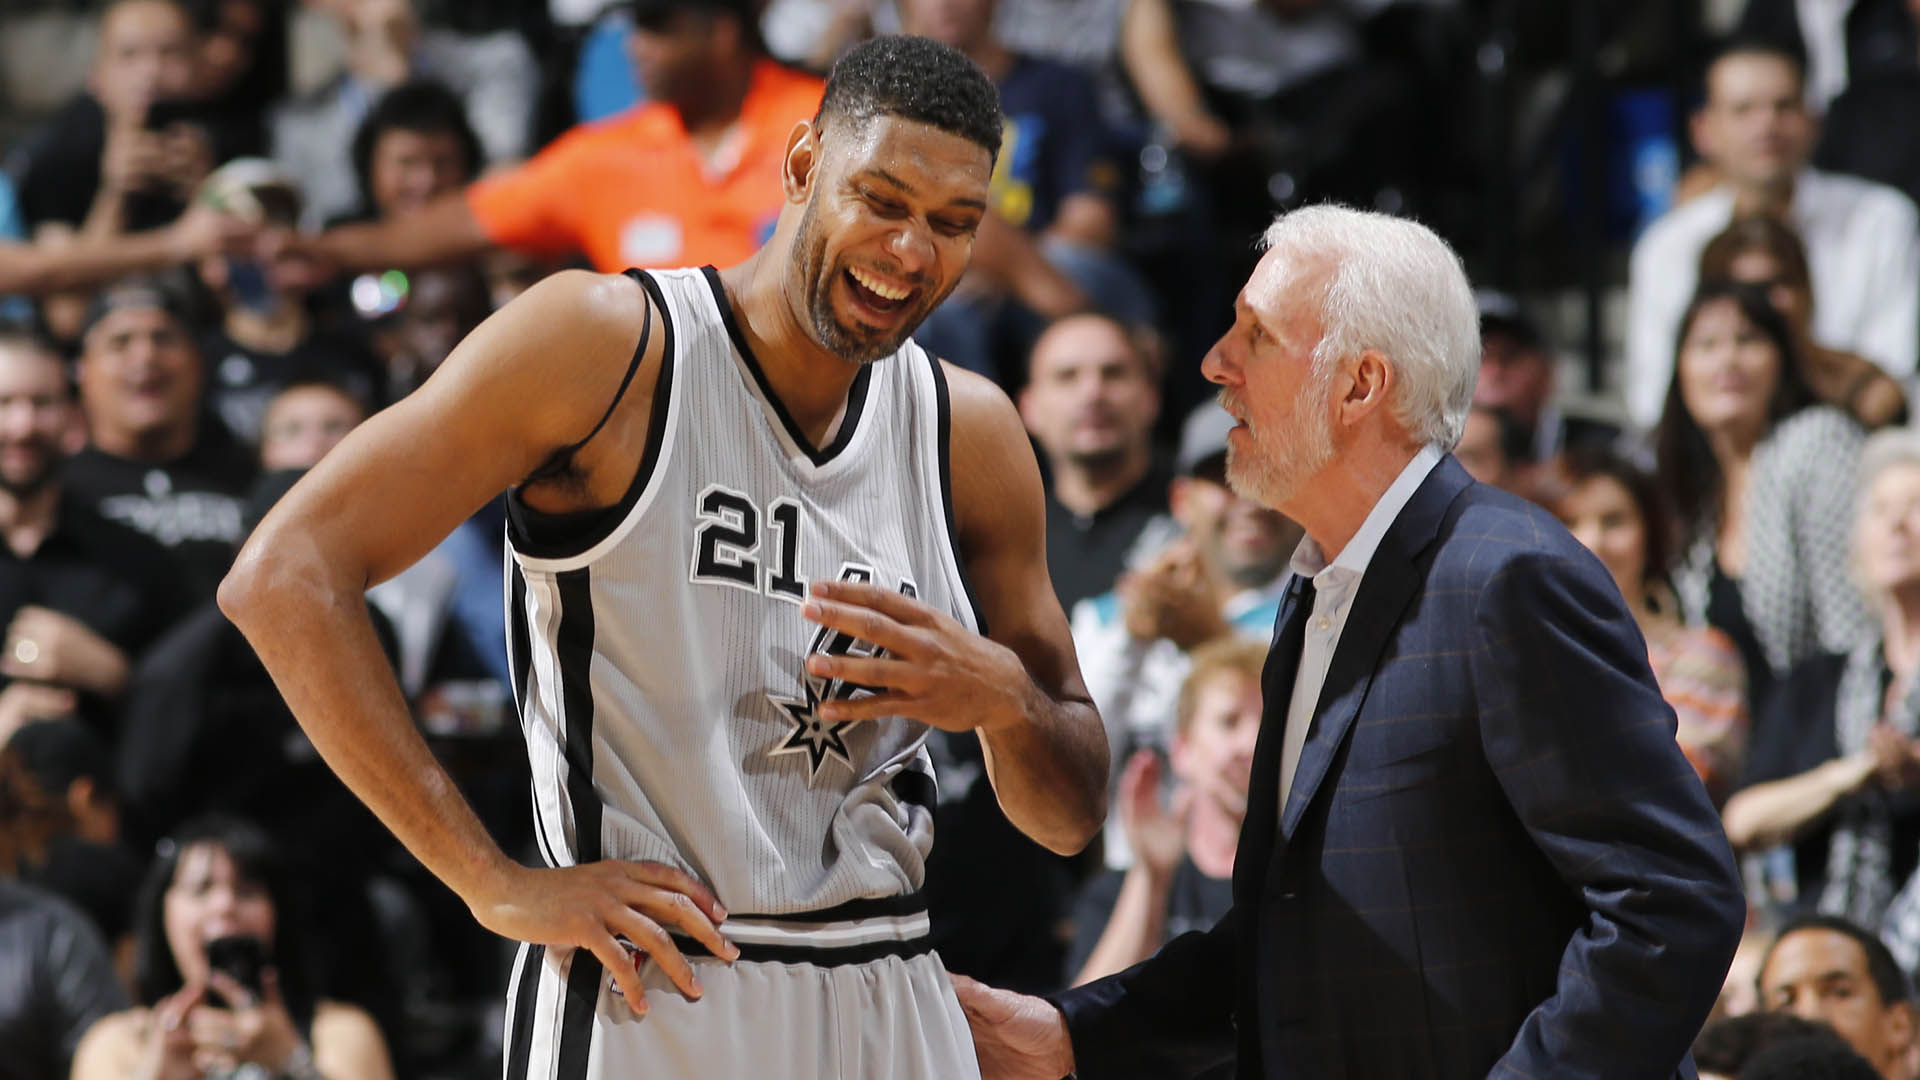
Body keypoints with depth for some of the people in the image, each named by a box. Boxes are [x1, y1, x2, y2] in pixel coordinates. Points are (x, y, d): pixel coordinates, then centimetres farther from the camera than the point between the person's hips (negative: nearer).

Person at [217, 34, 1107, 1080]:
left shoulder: (970, 434, 8)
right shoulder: (608, 344, -7)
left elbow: (1069, 818, 14)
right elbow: (283, 577, -15)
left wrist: (1004, 697, -10)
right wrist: (499, 886, -16)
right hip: (652, 996, -5)